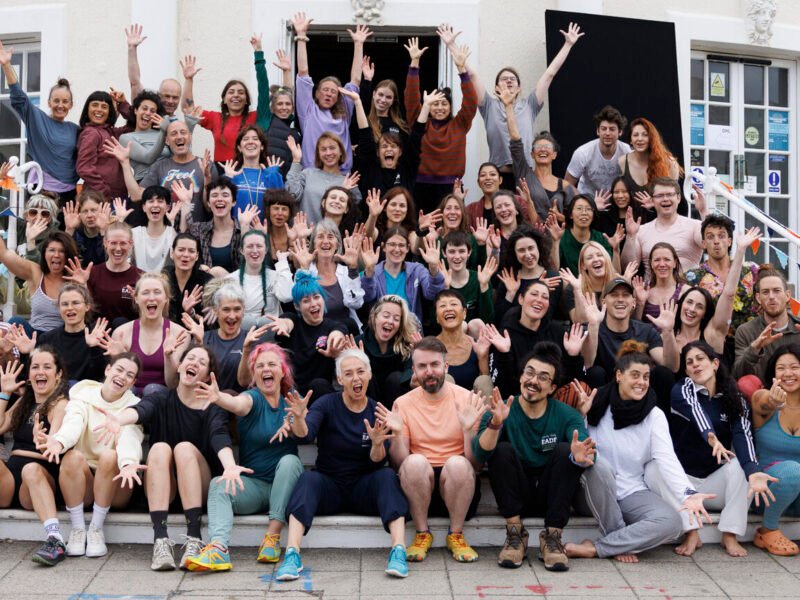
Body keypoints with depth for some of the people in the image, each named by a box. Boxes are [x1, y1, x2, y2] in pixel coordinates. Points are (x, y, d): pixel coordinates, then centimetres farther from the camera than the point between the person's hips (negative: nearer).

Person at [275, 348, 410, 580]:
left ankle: (399, 551, -37)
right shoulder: (327, 404, -1)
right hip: (329, 486, -1)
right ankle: (292, 553, -42)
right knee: (309, 478, -31)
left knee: (387, 475, -27)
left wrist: (377, 444, -28)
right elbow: (305, 434, -20)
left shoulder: (378, 412, 3)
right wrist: (300, 418, -43)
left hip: (363, 489, 1)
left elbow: (378, 462, -6)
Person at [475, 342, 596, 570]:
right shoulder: (502, 412, -7)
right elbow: (480, 453, -25)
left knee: (565, 450, -23)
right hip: (514, 496, 0)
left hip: (550, 497, 1)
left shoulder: (567, 415, -5)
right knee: (502, 449, -24)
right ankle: (515, 534, -16)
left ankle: (552, 537, -17)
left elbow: (586, 454, -24)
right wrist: (495, 424, -44)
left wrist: (581, 456, -48)